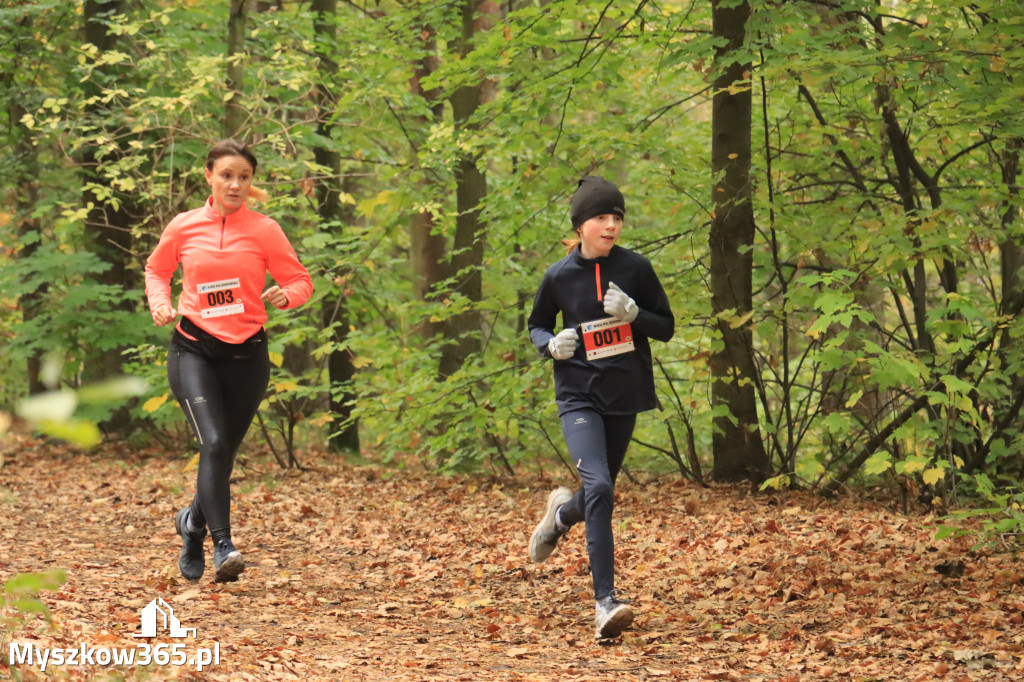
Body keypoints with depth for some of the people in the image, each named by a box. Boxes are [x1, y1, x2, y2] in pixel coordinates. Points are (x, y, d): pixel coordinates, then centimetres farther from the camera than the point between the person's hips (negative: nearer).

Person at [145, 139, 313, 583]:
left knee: (224, 454, 11)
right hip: (194, 349, -1)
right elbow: (157, 269, 19)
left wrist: (286, 295, -19)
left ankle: (193, 522, 39)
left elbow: (301, 282, 3)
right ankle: (223, 546, -26)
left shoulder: (264, 230, -1)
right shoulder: (183, 227, 2)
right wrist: (160, 304, 0)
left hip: (247, 354, 1)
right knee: (214, 443, -21)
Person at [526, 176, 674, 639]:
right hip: (578, 396, -3)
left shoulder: (635, 269, -2)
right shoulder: (559, 276, -3)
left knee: (601, 491, 15)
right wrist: (552, 344, -10)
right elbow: (536, 326, 12)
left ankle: (561, 513, 54)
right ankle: (605, 601, -21)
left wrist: (633, 313, -16)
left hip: (624, 396, 3)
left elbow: (666, 327, 4)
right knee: (598, 486, -22)